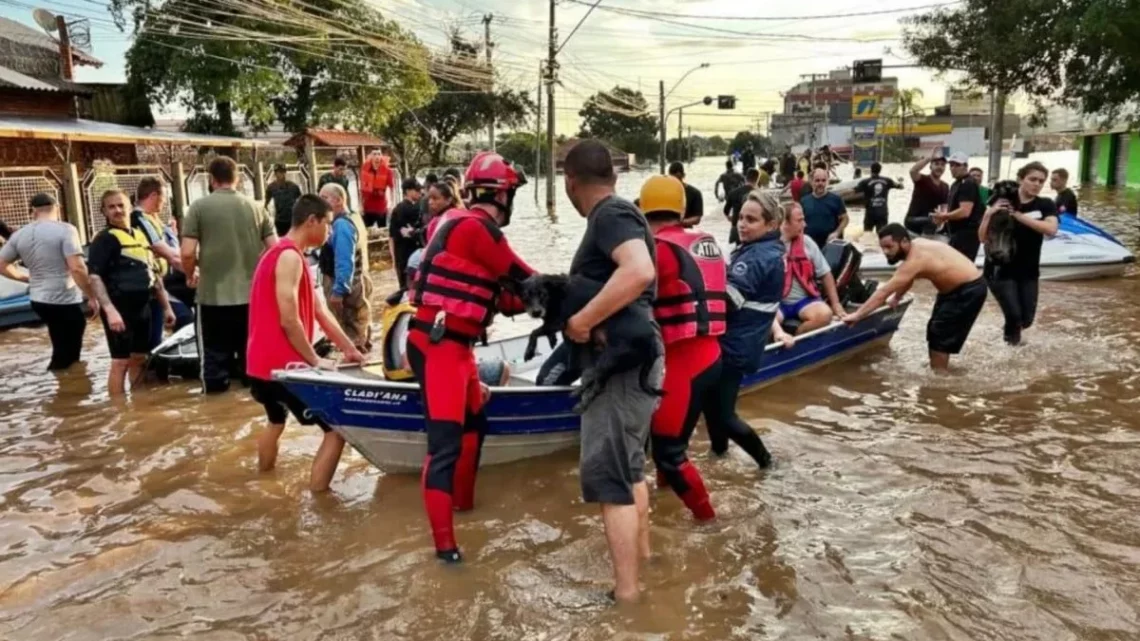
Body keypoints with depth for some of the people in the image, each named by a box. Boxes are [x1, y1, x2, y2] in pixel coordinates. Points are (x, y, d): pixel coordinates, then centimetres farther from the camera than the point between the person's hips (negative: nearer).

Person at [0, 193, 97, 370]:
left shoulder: (20, 235, 6)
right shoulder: (65, 230, -14)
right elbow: (77, 268, -23)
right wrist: (92, 297, -15)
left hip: (39, 300, 7)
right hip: (65, 301, -7)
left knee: (63, 350, 24)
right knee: (65, 356, 3)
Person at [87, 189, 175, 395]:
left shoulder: (140, 235, 16)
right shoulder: (104, 239, -7)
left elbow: (154, 275, 21)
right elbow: (95, 277, -16)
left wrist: (166, 306, 19)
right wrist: (109, 310, -27)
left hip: (142, 307, 7)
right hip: (120, 308, -7)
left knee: (140, 359, 14)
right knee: (121, 361, -4)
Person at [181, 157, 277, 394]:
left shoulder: (199, 207, -4)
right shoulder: (256, 207, 4)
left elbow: (187, 253, -9)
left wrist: (190, 276, 11)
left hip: (214, 295, -3)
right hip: (252, 294, 3)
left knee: (215, 358, 6)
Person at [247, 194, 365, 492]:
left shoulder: (284, 254, 16)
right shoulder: (290, 257, -17)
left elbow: (320, 310, 14)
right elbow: (289, 320, -23)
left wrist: (349, 349, 11)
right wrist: (315, 360, -12)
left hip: (264, 362, 11)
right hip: (283, 364, -11)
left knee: (276, 421, 31)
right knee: (337, 428, -6)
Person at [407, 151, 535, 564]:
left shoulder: (458, 223, 13)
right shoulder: (477, 228, -16)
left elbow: (491, 295, 14)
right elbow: (524, 280, -9)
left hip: (453, 345, 10)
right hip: (439, 347, -10)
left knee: (474, 423, 24)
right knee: (445, 442, -10)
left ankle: (463, 501, 41)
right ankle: (444, 543, -7)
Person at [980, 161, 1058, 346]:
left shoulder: (1046, 205, 0)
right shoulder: (1002, 202, -5)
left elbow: (1051, 229, -21)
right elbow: (982, 238, -5)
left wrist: (1019, 215, -23)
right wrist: (989, 214, -20)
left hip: (1029, 272, 3)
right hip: (1001, 270, -3)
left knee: (1026, 319, 7)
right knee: (1014, 315, -14)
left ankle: (1013, 335, 41)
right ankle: (1011, 344, 16)